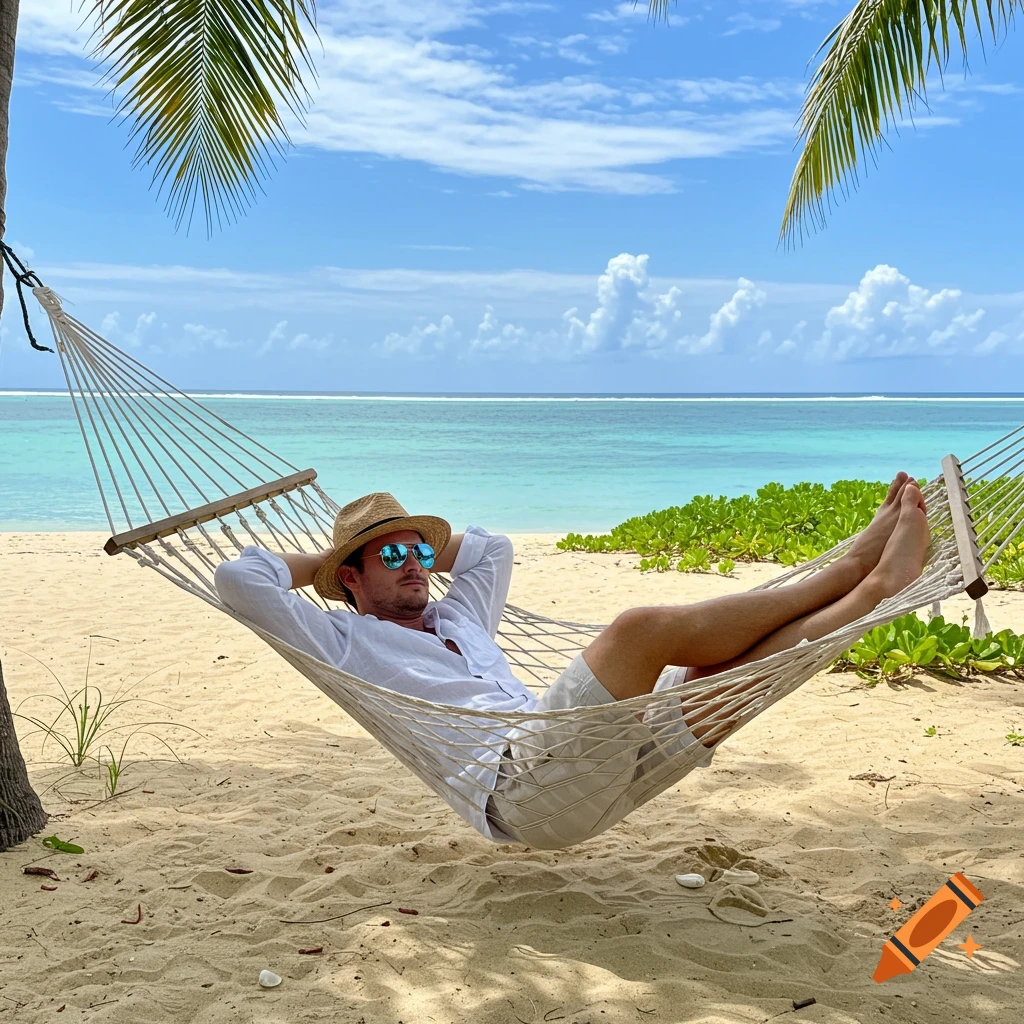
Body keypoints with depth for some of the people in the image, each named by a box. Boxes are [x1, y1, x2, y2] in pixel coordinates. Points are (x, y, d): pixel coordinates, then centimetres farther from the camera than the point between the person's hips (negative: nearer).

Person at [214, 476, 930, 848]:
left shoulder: (457, 622, 34)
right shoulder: (346, 641, 13)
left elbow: (492, 549, 49)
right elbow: (240, 578, 3)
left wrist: (424, 541, 40)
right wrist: (322, 561, 19)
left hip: (595, 782, 9)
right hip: (517, 781, -9)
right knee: (642, 629, -22)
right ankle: (846, 570, -14)